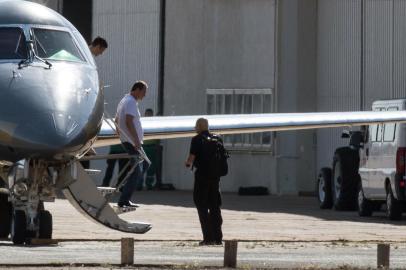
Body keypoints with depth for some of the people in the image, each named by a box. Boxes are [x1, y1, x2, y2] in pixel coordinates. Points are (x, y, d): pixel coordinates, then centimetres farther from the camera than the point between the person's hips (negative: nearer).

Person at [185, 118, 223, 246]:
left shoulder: (197, 139, -9)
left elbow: (192, 157, -14)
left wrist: (188, 163, 8)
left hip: (202, 175, -5)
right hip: (215, 176, 5)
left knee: (202, 207, 1)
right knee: (215, 207, 13)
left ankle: (208, 237, -5)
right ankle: (217, 237, 12)